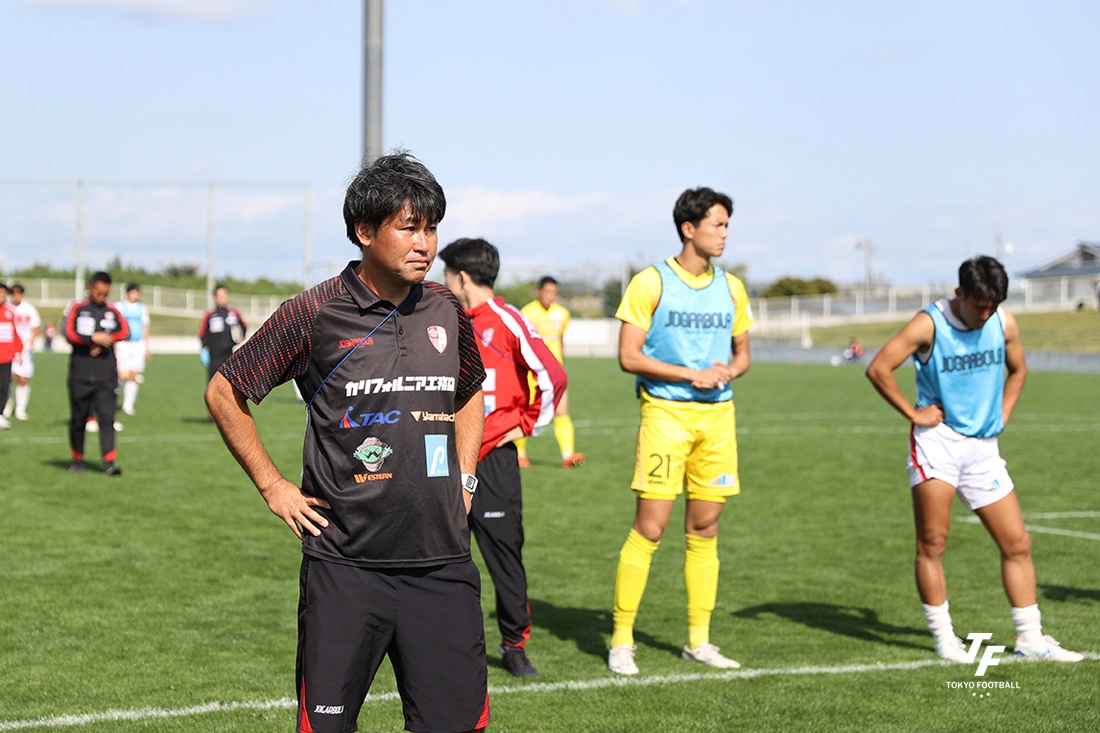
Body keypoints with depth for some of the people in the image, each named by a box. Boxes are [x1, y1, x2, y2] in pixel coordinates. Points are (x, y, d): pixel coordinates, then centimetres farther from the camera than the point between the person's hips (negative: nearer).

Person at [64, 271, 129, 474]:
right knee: (79, 419, 7)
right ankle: (77, 459, 21)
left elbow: (124, 332, -2)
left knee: (107, 417, -9)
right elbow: (69, 334, -8)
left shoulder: (112, 311, 11)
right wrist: (94, 338, -16)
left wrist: (105, 340, -15)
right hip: (80, 375, -1)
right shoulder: (77, 309, 5)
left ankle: (108, 461, -14)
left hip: (106, 375, 1)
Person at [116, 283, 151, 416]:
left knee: (133, 376, -1)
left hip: (138, 345, 3)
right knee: (123, 375, -13)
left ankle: (128, 405, 6)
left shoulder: (142, 308, 12)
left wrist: (146, 348, 14)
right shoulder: (120, 307, 3)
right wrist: (115, 345, -4)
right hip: (123, 344, -3)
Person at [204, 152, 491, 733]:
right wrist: (273, 488, 3)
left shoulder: (447, 312, 7)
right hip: (345, 567, -3)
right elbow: (224, 393, 4)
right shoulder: (315, 314, -6)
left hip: (441, 561, 3)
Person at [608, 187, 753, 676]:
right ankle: (621, 641, 0)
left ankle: (699, 640, 16)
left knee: (704, 529, 7)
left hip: (717, 415, 5)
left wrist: (728, 371, -4)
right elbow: (628, 356, -8)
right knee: (649, 527, -8)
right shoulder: (651, 283, -5)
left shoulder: (731, 288, 12)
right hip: (666, 411, -5)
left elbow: (743, 354, 20)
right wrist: (693, 375, -13)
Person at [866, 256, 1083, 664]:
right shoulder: (928, 325, -10)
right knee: (932, 542, -6)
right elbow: (878, 369, -13)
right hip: (937, 441, -5)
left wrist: (1002, 415, 11)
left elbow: (1017, 371, 23)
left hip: (983, 447, 5)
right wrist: (912, 413, -11)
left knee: (1017, 543, 3)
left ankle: (1030, 638, 10)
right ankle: (944, 637, 4)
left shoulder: (1004, 324, 4)